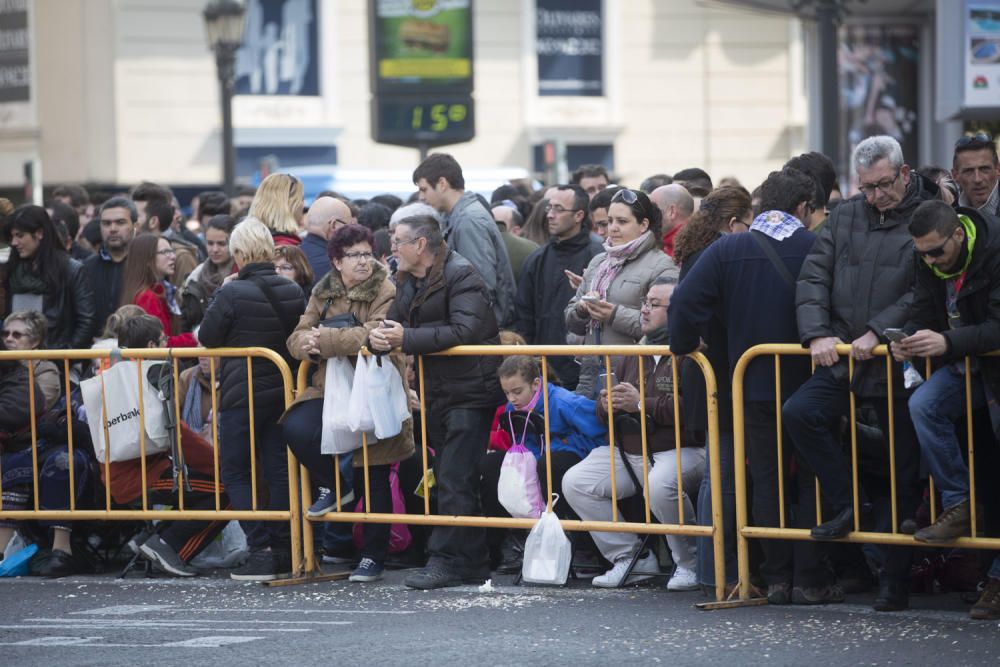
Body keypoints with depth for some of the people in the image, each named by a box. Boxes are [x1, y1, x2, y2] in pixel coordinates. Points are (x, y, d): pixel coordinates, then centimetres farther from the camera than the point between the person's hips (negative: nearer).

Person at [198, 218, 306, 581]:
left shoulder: (232, 293, -17)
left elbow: (207, 337, -6)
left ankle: (261, 550, -9)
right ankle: (282, 551, 8)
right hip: (283, 392, 5)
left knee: (236, 473, 3)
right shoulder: (292, 291, 1)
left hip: (243, 396, -5)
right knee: (279, 471, 9)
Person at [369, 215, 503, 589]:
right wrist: (379, 339, -13)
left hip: (470, 393, -9)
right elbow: (395, 325, 12)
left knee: (455, 482, -10)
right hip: (438, 395, 9)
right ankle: (472, 563, 16)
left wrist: (408, 338, -26)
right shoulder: (407, 282, 14)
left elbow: (465, 330, -24)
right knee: (448, 479, 11)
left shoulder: (461, 277, -13)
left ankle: (446, 561, -9)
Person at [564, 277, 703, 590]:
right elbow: (606, 411, 25)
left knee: (661, 486, -38)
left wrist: (642, 405, -19)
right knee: (575, 482, -7)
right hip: (627, 452, 8)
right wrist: (606, 405, -1)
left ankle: (689, 564, -12)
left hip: (679, 450, -8)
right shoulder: (634, 354, 18)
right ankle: (630, 557, 1)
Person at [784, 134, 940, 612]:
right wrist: (818, 333, -8)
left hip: (901, 364, -4)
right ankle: (847, 505, -3)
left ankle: (894, 581, 11)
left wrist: (878, 332, -19)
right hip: (844, 358, 4)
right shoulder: (845, 218, 11)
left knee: (903, 474, 2)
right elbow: (814, 277, 7)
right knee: (799, 413, -19)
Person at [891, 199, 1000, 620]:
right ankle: (958, 505, -13)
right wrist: (909, 340, -20)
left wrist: (947, 342, -40)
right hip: (966, 364, 6)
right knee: (922, 405, -23)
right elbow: (924, 313, 2)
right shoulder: (930, 262, -5)